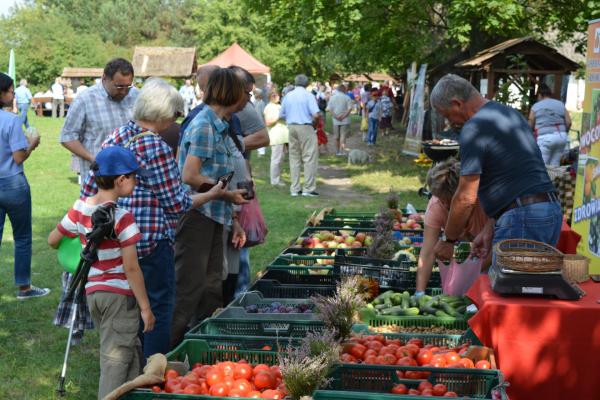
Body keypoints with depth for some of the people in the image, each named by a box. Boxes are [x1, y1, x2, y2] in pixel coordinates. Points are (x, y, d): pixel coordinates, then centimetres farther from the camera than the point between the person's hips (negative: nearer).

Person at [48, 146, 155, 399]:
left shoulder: (79, 208, 1)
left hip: (93, 291, 7)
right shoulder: (121, 217, -18)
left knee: (130, 350, 21)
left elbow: (53, 240, 12)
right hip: (120, 294, -7)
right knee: (117, 358, 0)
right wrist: (145, 307, -10)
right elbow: (131, 268, -17)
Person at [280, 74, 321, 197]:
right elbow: (316, 114, -16)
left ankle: (294, 189, 12)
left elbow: (281, 115, 10)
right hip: (305, 127, -5)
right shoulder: (308, 95, -7)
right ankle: (308, 188, -3)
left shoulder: (288, 96, 8)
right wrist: (314, 123, 3)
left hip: (291, 127, 5)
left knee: (294, 158, 11)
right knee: (310, 158, -1)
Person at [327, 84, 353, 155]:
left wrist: (336, 116, -9)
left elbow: (329, 109, -3)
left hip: (335, 120, 3)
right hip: (345, 120, -2)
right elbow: (350, 108, -12)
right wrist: (343, 116, -12)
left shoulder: (332, 97, 5)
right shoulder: (347, 98, -3)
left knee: (336, 137, 13)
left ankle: (337, 151, 21)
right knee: (343, 135, -2)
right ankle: (342, 151, -14)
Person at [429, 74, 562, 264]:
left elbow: (466, 198, -12)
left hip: (521, 219, -9)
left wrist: (447, 240, 2)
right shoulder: (512, 114, 19)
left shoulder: (474, 128, -10)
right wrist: (489, 231, 20)